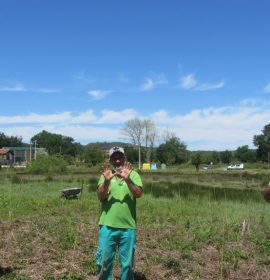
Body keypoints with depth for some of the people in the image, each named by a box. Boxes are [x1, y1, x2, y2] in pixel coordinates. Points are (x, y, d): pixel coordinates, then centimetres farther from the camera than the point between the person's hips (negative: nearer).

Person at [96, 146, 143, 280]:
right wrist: (106, 181, -25)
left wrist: (127, 179, -27)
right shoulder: (105, 175, 3)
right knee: (104, 261, 9)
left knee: (127, 263, 11)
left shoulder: (133, 175, 3)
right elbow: (100, 196, -9)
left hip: (128, 227, 0)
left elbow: (138, 194, -12)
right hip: (107, 226, 0)